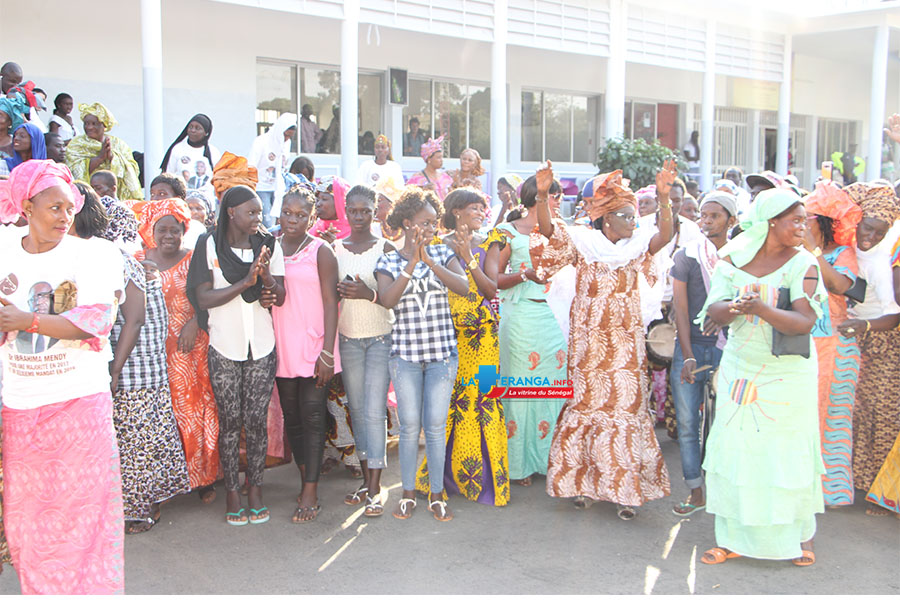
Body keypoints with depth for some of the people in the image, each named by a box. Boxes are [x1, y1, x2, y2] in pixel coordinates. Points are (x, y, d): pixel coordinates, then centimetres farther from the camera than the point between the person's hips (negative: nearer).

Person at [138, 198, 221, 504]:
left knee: (194, 407, -1)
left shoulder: (194, 259, 3)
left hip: (191, 348, -2)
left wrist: (194, 324, -18)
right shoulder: (139, 261, 10)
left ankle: (202, 477, 11)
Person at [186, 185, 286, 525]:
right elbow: (203, 298, -9)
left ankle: (255, 487, 18)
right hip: (224, 347, -1)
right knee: (230, 422, 5)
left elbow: (281, 298, 2)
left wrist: (267, 277, -19)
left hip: (261, 346, 2)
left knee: (256, 420, 4)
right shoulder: (210, 246, -2)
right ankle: (231, 490, 18)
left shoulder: (269, 245, 4)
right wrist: (245, 283, -17)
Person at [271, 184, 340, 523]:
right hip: (282, 347, 5)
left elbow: (330, 303, -7)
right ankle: (306, 480, 22)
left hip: (314, 347, -5)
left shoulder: (320, 251, -4)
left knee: (312, 418, -4)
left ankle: (310, 494, -1)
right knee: (292, 417, 10)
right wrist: (263, 296, -8)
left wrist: (327, 353, -14)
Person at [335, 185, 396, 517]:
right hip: (348, 337, 4)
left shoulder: (385, 248, -2)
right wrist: (340, 289, -9)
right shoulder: (335, 248, 7)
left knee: (375, 411, -9)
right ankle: (367, 479, 20)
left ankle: (375, 489, -4)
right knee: (357, 409, 9)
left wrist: (370, 294, -21)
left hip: (381, 337, -4)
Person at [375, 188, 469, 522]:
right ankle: (408, 494, 18)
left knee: (436, 425, 3)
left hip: (442, 352, 1)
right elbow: (387, 300, -15)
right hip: (405, 353, -1)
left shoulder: (443, 254, 5)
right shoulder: (389, 262, 2)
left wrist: (429, 260, -18)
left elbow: (463, 287, -12)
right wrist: (411, 263, -18)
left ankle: (437, 494, 16)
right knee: (409, 425, 3)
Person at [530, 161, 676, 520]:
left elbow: (664, 236, -15)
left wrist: (663, 198, -31)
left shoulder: (638, 244, 3)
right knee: (586, 406, 6)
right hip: (588, 340, -1)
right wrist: (542, 195, -28)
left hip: (626, 342, 1)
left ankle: (624, 489, 8)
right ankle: (583, 481, 18)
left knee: (626, 407, 0)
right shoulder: (582, 242, 0)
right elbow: (548, 230, -11)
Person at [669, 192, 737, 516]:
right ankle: (696, 492, 13)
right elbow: (680, 309, -1)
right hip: (690, 346, 1)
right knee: (687, 423, 1)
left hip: (727, 349, 0)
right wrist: (688, 357, -8)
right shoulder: (686, 256, 2)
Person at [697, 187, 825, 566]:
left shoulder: (803, 263, -7)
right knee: (734, 451, 5)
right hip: (739, 373, 2)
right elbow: (715, 312, -4)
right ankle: (732, 537, 18)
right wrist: (735, 307, -27)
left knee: (788, 454, 4)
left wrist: (760, 308, -32)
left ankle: (800, 535, 24)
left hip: (788, 376, -2)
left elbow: (805, 322, -17)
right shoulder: (734, 259, 1)